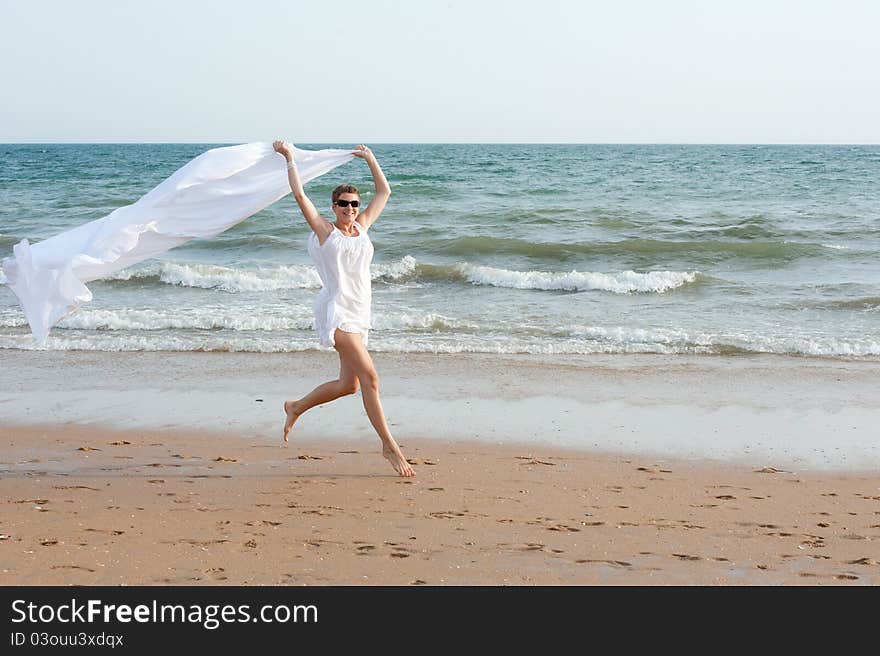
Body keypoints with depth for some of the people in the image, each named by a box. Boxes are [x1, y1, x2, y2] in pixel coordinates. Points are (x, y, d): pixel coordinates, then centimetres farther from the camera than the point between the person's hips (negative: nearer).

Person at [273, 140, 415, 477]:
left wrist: (370, 159, 25)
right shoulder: (325, 230, 0)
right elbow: (299, 194, -3)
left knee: (348, 384, 11)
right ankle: (389, 446, -13)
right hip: (336, 310, -7)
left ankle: (296, 407, 34)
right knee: (369, 376, -16)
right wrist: (289, 157, 2)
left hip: (359, 312, 7)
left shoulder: (361, 227, 14)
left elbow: (384, 192, 23)